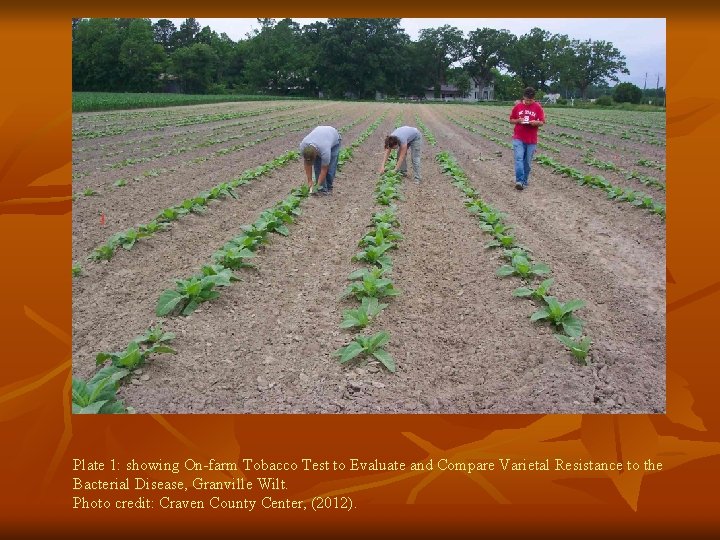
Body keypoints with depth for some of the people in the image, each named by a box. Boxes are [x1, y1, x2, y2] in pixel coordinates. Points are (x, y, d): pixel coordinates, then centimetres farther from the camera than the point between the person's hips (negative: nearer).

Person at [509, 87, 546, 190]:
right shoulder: (517, 106, 4)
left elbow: (542, 122, 3)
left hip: (532, 140, 0)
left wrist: (536, 122, -19)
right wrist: (518, 121, -11)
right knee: (519, 158, -15)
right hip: (518, 138, 0)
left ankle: (524, 182, 15)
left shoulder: (538, 107, 2)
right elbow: (511, 120, 10)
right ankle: (519, 181, -20)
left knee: (527, 162, 5)